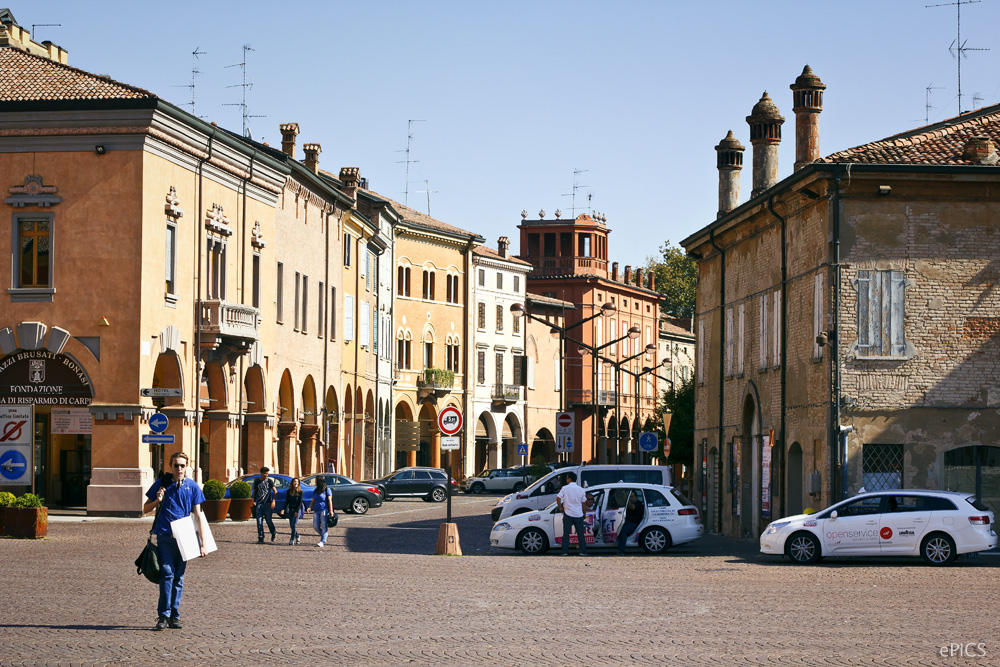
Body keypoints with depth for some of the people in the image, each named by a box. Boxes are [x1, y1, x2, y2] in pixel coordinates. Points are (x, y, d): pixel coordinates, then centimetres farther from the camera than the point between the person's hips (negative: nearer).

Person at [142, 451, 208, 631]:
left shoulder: (192, 486, 6)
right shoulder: (162, 483, 4)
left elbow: (198, 515, 8)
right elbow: (146, 509, 12)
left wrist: (203, 543, 3)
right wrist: (157, 501, -10)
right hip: (164, 535, -2)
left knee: (179, 577, 5)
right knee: (167, 573, -12)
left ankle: (174, 616, 11)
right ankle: (163, 615, -11)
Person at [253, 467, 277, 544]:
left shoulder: (269, 481, 1)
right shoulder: (256, 481, 9)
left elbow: (275, 491, -2)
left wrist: (273, 501, -13)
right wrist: (254, 501, 7)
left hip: (267, 503, -2)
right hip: (259, 504, 2)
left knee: (268, 520, 0)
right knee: (259, 521, -5)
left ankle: (273, 532, 29)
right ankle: (260, 538, -2)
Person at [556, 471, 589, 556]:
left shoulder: (565, 488, -4)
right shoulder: (581, 490, 3)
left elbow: (558, 498, -13)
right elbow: (584, 503, 6)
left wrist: (560, 508, 3)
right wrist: (584, 513, 18)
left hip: (568, 514, -2)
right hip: (578, 514, 2)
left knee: (566, 533, 4)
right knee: (580, 534, 7)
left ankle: (565, 552, 0)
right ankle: (583, 551, 5)